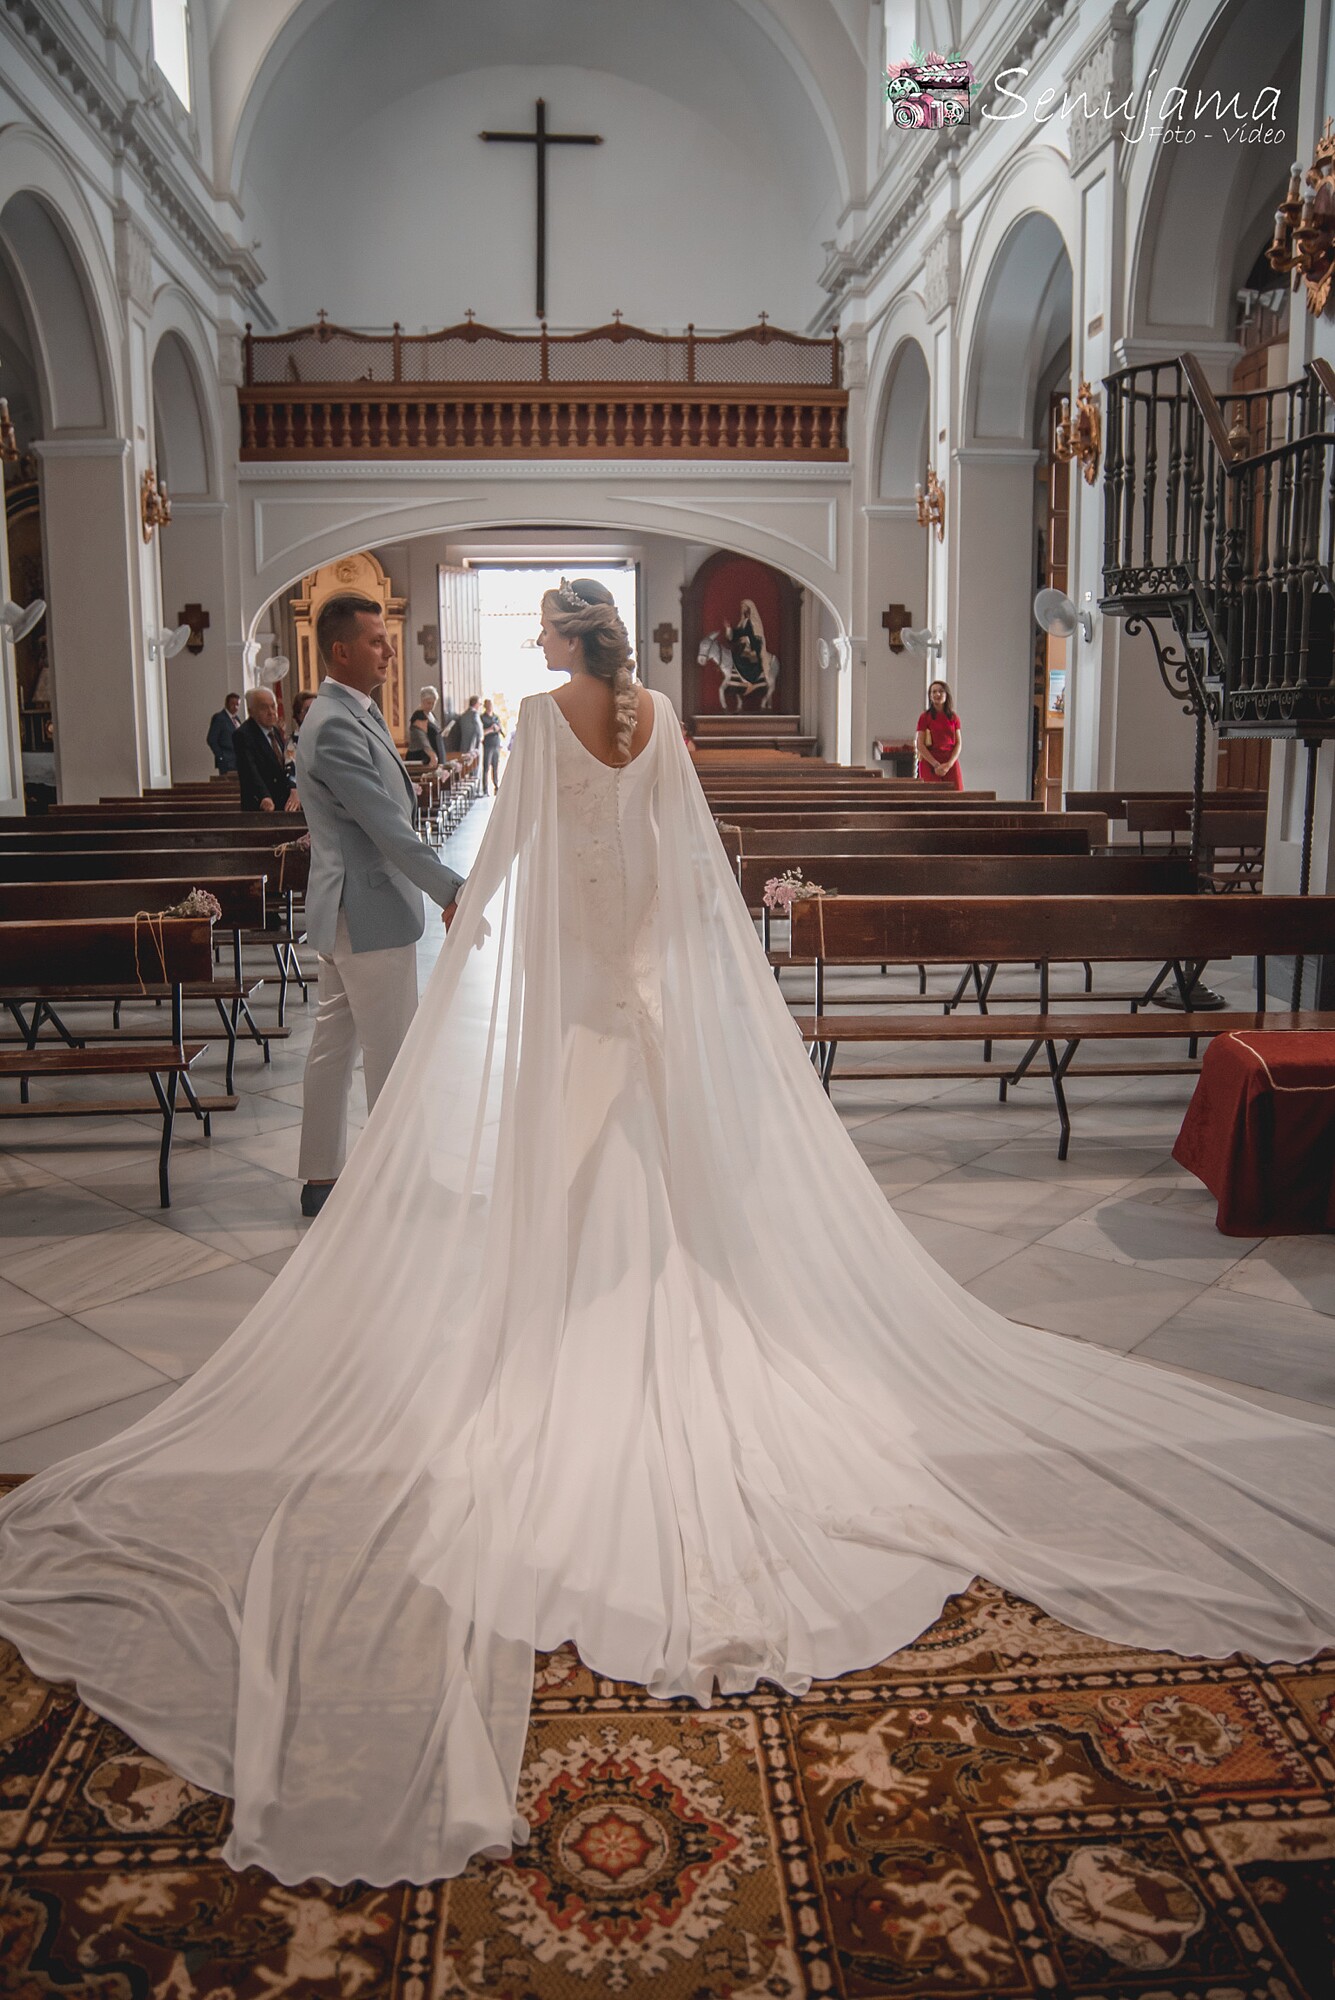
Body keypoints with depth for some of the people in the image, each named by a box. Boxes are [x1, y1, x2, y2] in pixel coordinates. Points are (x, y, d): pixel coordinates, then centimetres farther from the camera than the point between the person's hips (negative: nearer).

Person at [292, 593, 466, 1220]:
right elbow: (383, 825, -25)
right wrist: (452, 890, -27)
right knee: (392, 1057, 0)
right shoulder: (335, 725, -19)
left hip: (348, 911, 10)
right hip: (368, 910, -10)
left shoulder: (359, 714, 13)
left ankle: (321, 1176, 24)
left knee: (333, 1044, 14)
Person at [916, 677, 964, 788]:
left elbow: (959, 744, 8)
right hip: (930, 762, -3)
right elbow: (920, 745, -3)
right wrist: (936, 765, -12)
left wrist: (949, 764, -8)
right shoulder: (925, 717, 2)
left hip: (951, 763, 3)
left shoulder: (954, 718, 10)